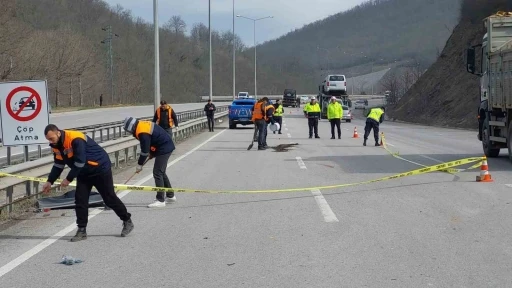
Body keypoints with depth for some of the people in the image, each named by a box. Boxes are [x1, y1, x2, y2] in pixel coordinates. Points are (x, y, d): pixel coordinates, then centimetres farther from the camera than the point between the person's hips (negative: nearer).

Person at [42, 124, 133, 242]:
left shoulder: (75, 139, -31)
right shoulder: (56, 145, -3)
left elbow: (79, 163, -31)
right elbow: (58, 165, 6)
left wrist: (69, 179, -25)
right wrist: (50, 181, -3)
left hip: (100, 168, -8)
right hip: (84, 172, 8)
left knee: (109, 198, 3)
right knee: (80, 199, -2)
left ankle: (127, 221, 20)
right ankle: (82, 230, 4)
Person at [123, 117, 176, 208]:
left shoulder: (142, 133, -23)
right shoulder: (142, 125, 7)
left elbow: (144, 150, -18)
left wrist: (139, 164, -7)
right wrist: (152, 153, 15)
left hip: (164, 149, -10)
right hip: (166, 146, 10)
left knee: (157, 173, -8)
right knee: (161, 172, 19)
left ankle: (160, 200, -6)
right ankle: (170, 196, 28)